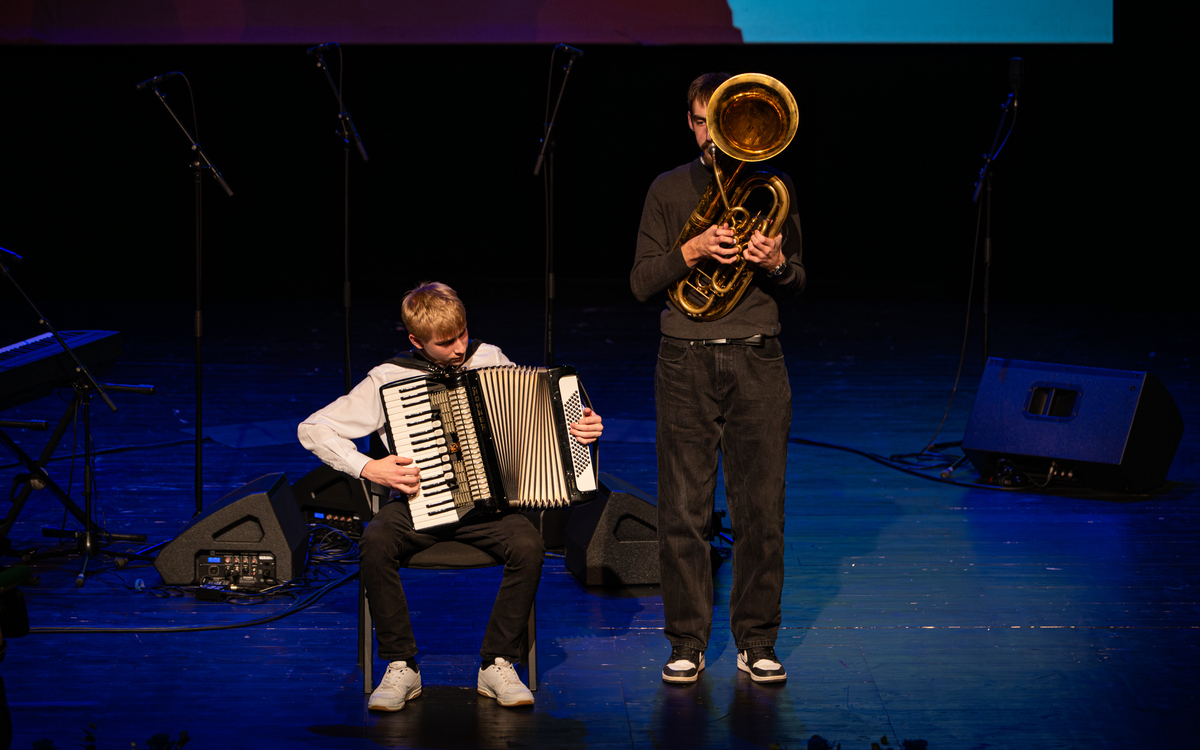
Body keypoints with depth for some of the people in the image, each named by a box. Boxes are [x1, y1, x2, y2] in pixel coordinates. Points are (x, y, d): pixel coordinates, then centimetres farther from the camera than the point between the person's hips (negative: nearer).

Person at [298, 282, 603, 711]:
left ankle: (497, 665, -14)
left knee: (527, 545, -30)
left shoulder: (489, 360, 5)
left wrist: (582, 428, -3)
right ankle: (401, 667, -19)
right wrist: (368, 469, -14)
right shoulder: (388, 380, -3)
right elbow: (312, 429, -2)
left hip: (485, 503, 1)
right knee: (376, 542, -33)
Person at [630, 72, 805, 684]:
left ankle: (757, 641, 11)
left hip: (757, 359, 0)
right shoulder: (669, 190, 8)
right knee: (683, 509, -1)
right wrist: (693, 249, -13)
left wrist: (777, 263, -11)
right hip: (687, 362, 0)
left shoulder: (773, 188, 9)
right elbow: (641, 283, 3)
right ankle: (687, 642, 8)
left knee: (761, 510, 1)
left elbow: (797, 287, 11)